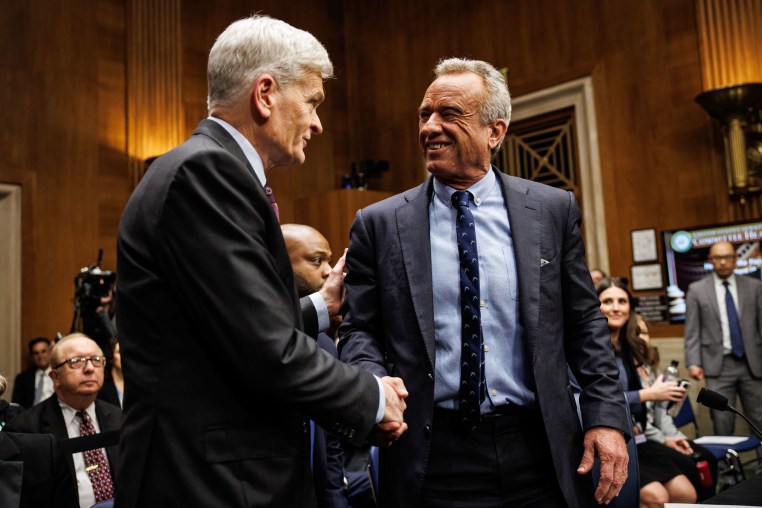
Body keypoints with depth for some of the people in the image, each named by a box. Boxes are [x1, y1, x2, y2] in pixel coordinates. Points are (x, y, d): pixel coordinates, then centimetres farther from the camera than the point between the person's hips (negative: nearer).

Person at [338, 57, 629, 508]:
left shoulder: (553, 209, 2)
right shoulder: (379, 224, 0)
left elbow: (585, 323, 5)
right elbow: (359, 329, 3)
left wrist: (607, 416, -3)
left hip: (540, 453, 2)